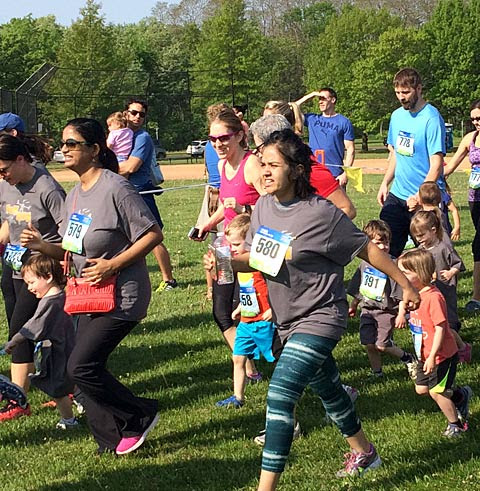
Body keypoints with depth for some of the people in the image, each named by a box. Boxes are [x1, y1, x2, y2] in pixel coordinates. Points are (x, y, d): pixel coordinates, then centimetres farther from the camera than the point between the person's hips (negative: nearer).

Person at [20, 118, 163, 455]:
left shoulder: (115, 188, -16)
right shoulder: (75, 195, 11)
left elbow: (153, 234, -17)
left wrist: (113, 265, -22)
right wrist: (43, 246, 0)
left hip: (120, 298, -9)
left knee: (81, 367, -13)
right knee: (85, 369, 8)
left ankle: (139, 417, 5)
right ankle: (112, 442, 21)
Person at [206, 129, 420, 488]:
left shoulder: (321, 214, -21)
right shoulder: (264, 207, -2)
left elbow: (366, 249, -11)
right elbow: (256, 257, 9)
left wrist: (406, 285, -4)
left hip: (319, 319, -8)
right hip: (288, 320, 8)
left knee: (279, 398, -19)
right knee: (327, 390, 25)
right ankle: (364, 452, 48)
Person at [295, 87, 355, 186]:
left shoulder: (344, 122, 1)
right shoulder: (312, 119, 13)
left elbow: (350, 149, -1)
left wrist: (346, 173, -11)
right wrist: (310, 96, 5)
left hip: (335, 175, -4)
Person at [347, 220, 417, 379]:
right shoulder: (365, 264, 6)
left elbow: (401, 294, -13)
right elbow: (358, 288, 21)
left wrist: (401, 314, -18)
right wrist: (353, 306, 27)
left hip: (386, 311, -5)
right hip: (367, 309, 5)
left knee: (382, 344, -11)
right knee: (369, 344, 1)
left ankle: (407, 358, 14)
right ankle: (377, 373, 20)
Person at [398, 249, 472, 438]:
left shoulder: (433, 297, -26)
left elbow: (440, 328, -26)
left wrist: (432, 357, -26)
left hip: (442, 355, -9)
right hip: (425, 354, 9)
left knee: (436, 391, -1)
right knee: (421, 389, 13)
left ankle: (455, 425, 21)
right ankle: (461, 395, 32)